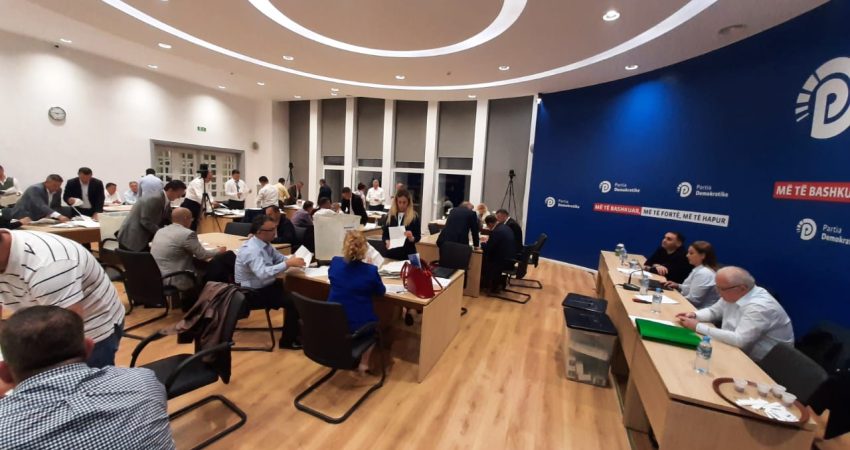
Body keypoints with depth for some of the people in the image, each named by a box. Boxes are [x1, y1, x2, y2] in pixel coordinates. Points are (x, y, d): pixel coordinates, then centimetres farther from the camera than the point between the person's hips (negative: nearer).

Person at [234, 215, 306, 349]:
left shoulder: (265, 243, 2)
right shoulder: (252, 250, -28)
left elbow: (279, 258, 12)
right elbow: (262, 274, -42)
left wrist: (292, 259, -8)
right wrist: (288, 264, -40)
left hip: (265, 286, 9)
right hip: (253, 294, -9)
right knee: (292, 300, -20)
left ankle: (295, 328, 19)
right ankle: (287, 340, -2)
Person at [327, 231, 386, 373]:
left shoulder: (334, 263, -9)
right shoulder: (370, 270, -20)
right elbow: (381, 292, 0)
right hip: (358, 323, -4)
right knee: (374, 322, 30)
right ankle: (364, 362, 27)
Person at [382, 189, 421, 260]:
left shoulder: (414, 217, -4)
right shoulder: (390, 215, 3)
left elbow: (418, 236, -3)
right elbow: (385, 234, 5)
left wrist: (411, 238, -23)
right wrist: (387, 241, -15)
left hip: (408, 254, -2)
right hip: (392, 253, 2)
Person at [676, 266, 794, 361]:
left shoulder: (760, 307, -28)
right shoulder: (732, 295, -3)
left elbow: (739, 340, -33)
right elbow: (713, 311, 12)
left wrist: (698, 327, -28)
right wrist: (694, 315, -8)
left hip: (760, 364, -7)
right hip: (739, 351, 7)